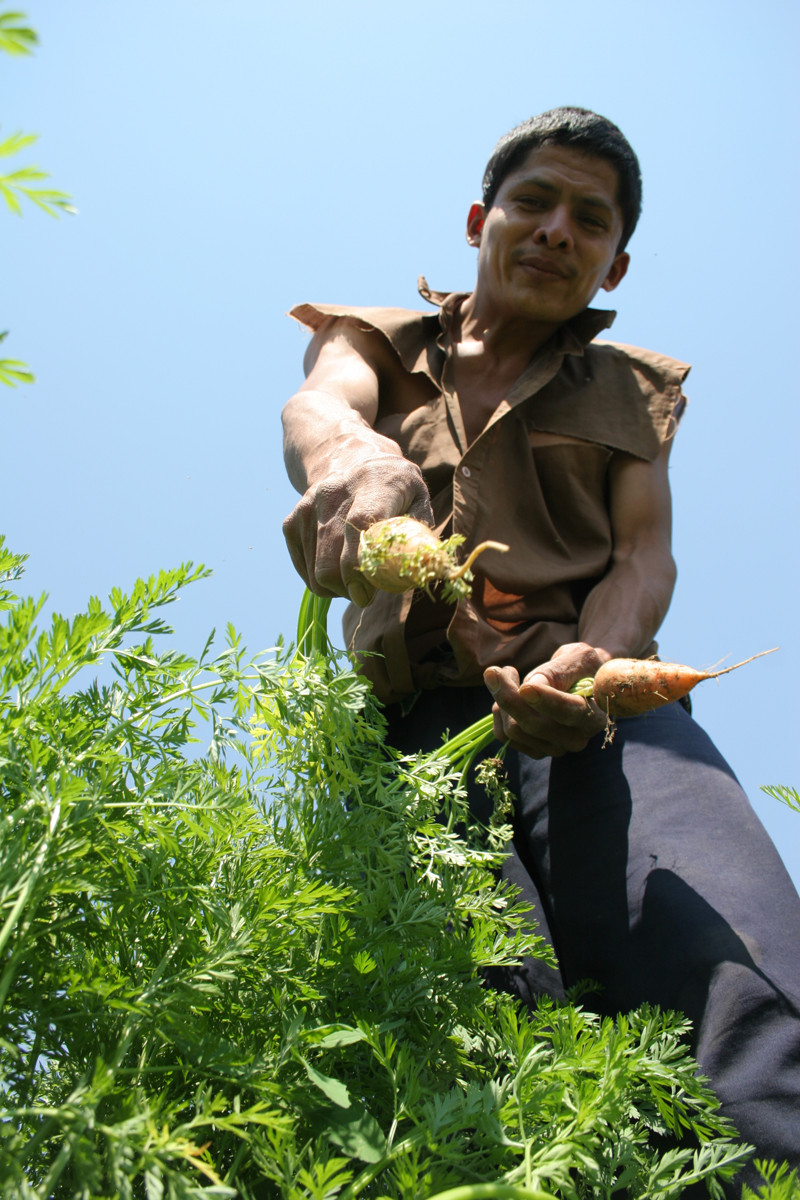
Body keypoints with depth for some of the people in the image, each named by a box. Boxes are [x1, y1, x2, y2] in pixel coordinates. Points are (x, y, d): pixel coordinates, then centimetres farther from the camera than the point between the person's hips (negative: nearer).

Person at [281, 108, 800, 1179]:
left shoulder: (629, 389, 27)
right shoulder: (379, 343, 25)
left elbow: (646, 554, 11)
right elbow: (316, 406, 1)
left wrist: (595, 665, -15)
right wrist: (350, 458, -27)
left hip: (598, 702, 0)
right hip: (422, 718, 1)